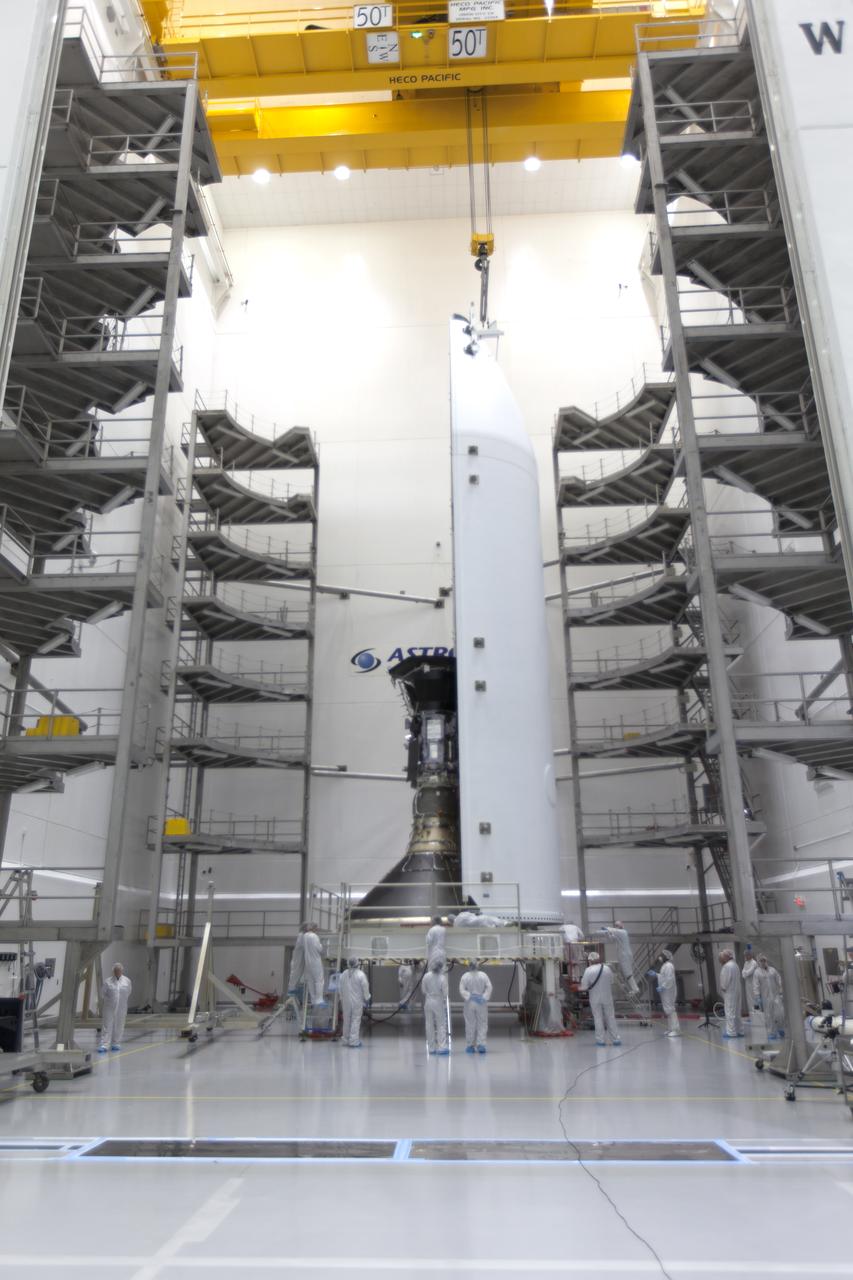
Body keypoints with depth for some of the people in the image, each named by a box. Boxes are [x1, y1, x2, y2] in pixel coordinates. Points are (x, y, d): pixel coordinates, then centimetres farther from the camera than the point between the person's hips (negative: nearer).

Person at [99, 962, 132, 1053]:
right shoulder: (108, 981, -4)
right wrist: (101, 1009, 2)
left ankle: (116, 1044, 20)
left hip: (121, 1009, 2)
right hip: (109, 1008, -2)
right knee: (106, 1027, -3)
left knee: (119, 1027, 8)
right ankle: (103, 1045, -2)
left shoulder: (127, 981, 1)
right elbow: (102, 996, 2)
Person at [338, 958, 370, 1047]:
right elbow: (365, 988, -11)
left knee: (347, 1020, 15)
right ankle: (353, 1041, 0)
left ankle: (346, 1040, 24)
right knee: (355, 1021, 2)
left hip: (346, 1001, 4)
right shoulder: (361, 974, -15)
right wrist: (367, 998, 4)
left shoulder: (343, 974, -3)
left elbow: (340, 988, 5)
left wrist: (342, 998, 19)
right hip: (357, 1001, -4)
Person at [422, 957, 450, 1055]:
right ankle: (441, 1047, 3)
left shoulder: (426, 976, -10)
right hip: (438, 1002, -3)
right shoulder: (442, 978, -18)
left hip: (428, 1001, 3)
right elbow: (445, 993, -13)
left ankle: (431, 1048, 19)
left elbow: (423, 990, -1)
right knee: (441, 1025, 8)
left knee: (430, 1025, 13)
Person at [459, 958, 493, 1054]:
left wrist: (470, 996, -11)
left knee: (470, 1025, 10)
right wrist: (484, 998, -12)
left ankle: (470, 1046, 15)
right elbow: (489, 987, -11)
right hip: (481, 1003, 0)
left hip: (469, 1003, 0)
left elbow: (461, 990, -12)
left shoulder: (465, 976, -7)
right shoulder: (483, 975, -6)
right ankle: (481, 1044, -4)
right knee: (482, 1024, 7)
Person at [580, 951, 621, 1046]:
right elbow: (611, 983, 5)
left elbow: (584, 987, -14)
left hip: (595, 998, -3)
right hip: (607, 997, 3)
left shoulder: (588, 970, -17)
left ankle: (600, 1039, 7)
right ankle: (615, 1038, 15)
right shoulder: (607, 968, -6)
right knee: (610, 1017, 12)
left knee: (598, 1018, 7)